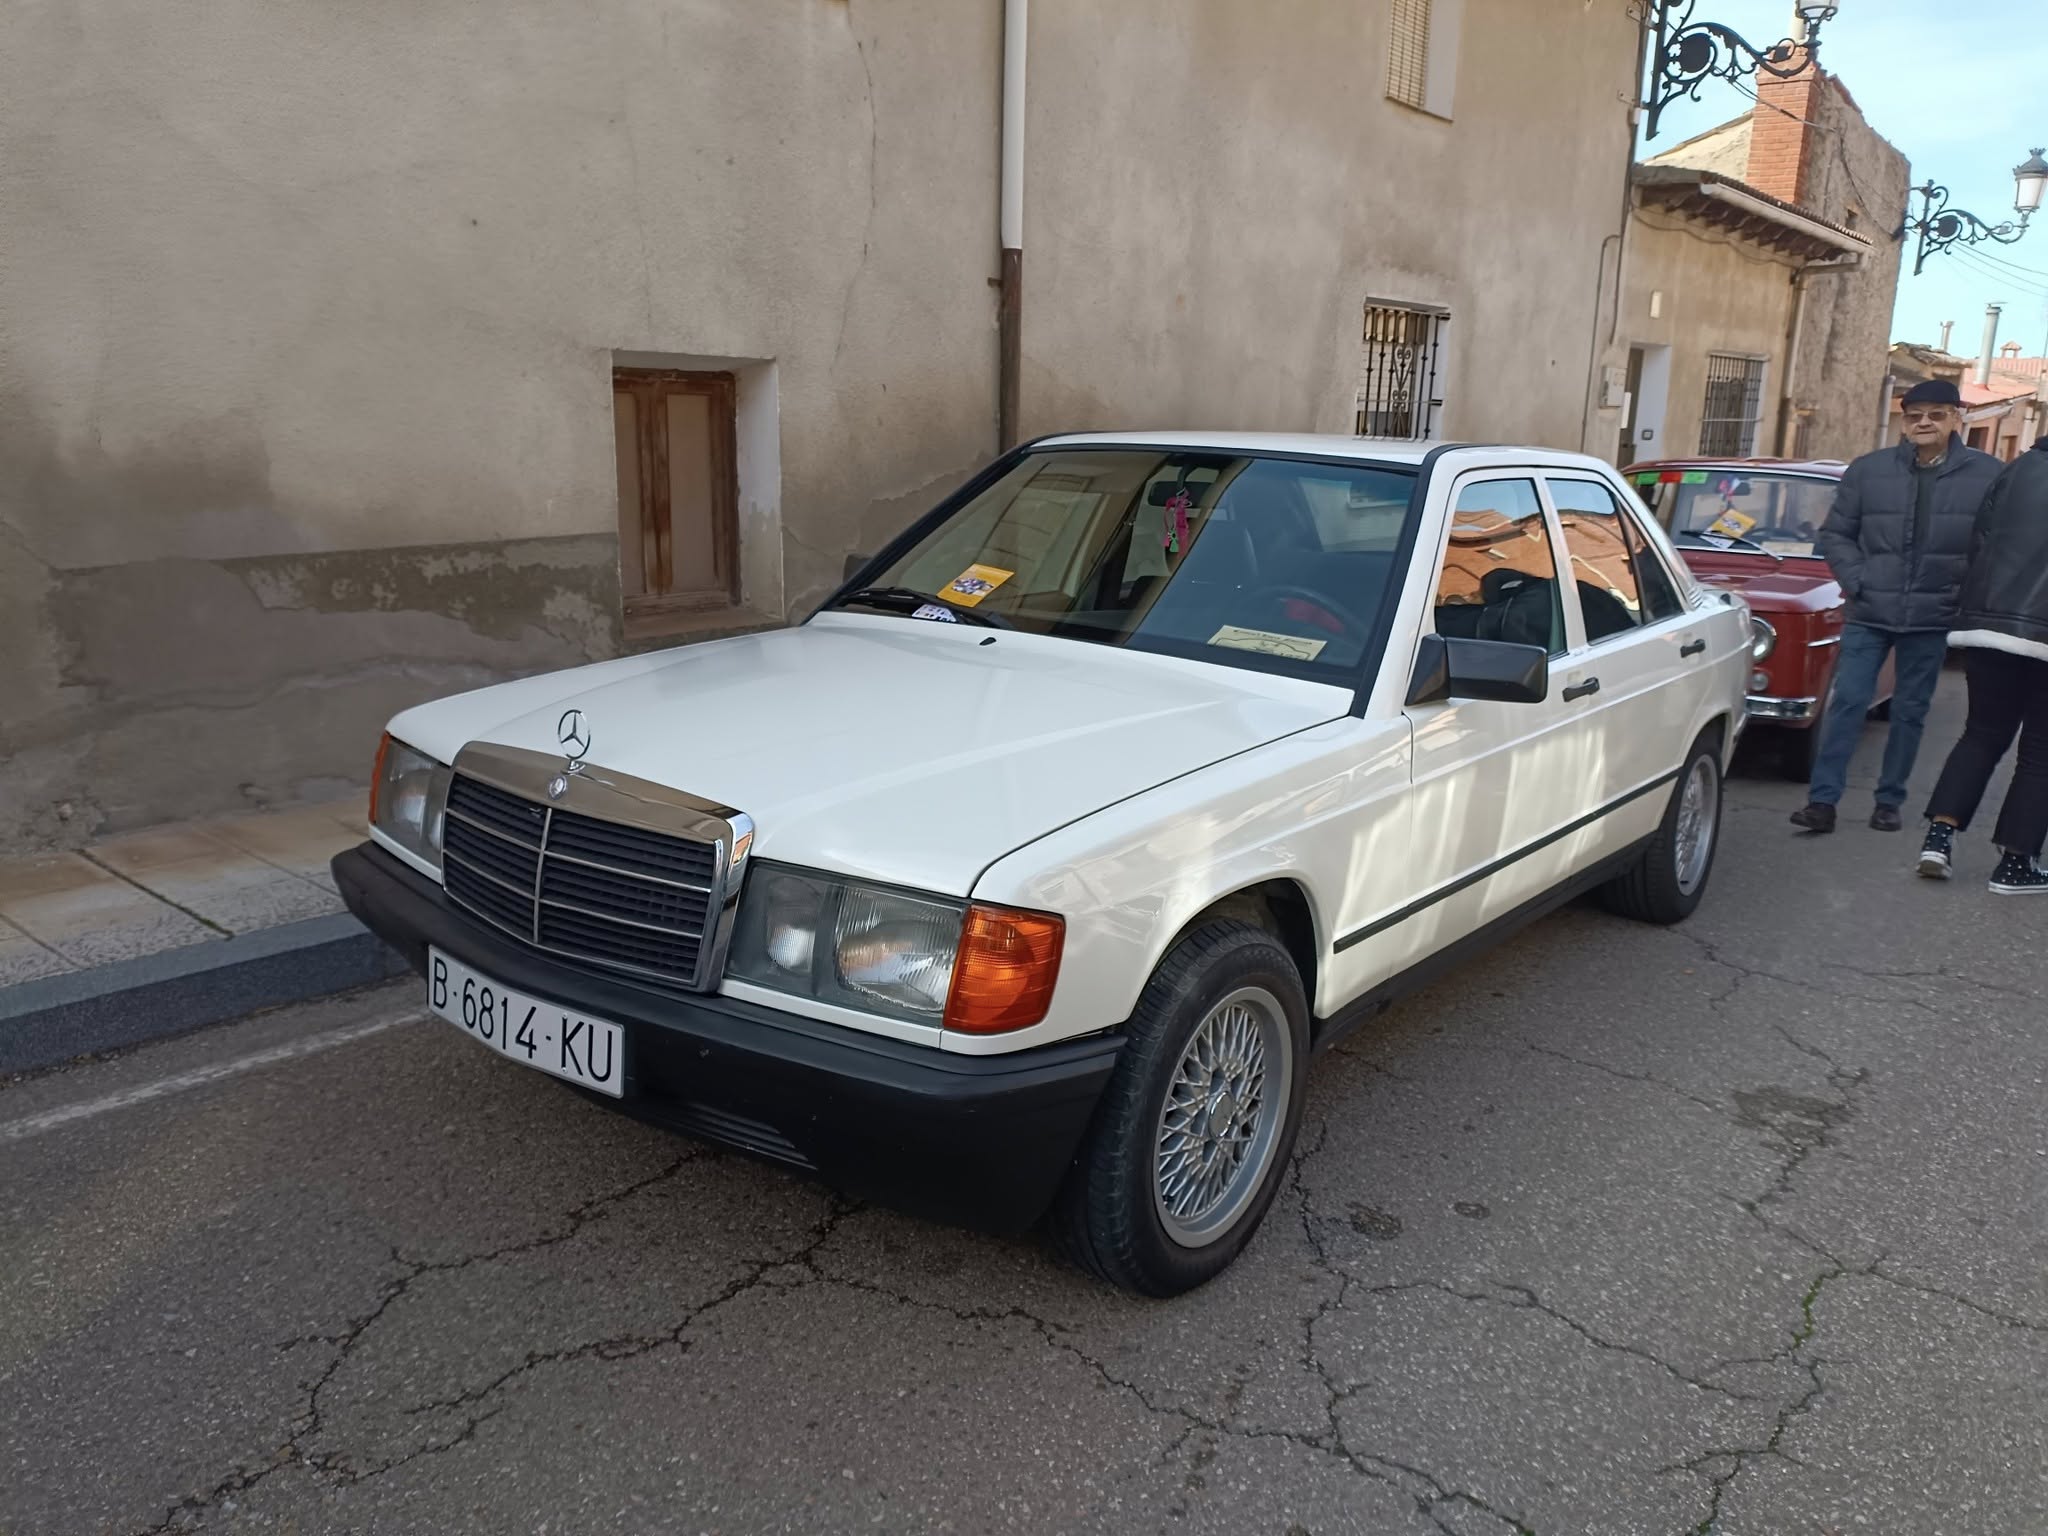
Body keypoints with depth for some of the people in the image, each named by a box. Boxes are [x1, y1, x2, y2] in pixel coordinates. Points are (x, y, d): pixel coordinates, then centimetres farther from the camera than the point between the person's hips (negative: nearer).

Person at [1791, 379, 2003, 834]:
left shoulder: (1988, 475, -1)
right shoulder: (1868, 470, 2)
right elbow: (1835, 534, 7)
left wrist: (1966, 592, -7)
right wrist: (1858, 583, -4)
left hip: (1932, 618, 0)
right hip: (1869, 614, 0)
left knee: (1910, 712, 9)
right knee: (1847, 703, -4)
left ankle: (1889, 801, 19)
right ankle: (1822, 800, -3)